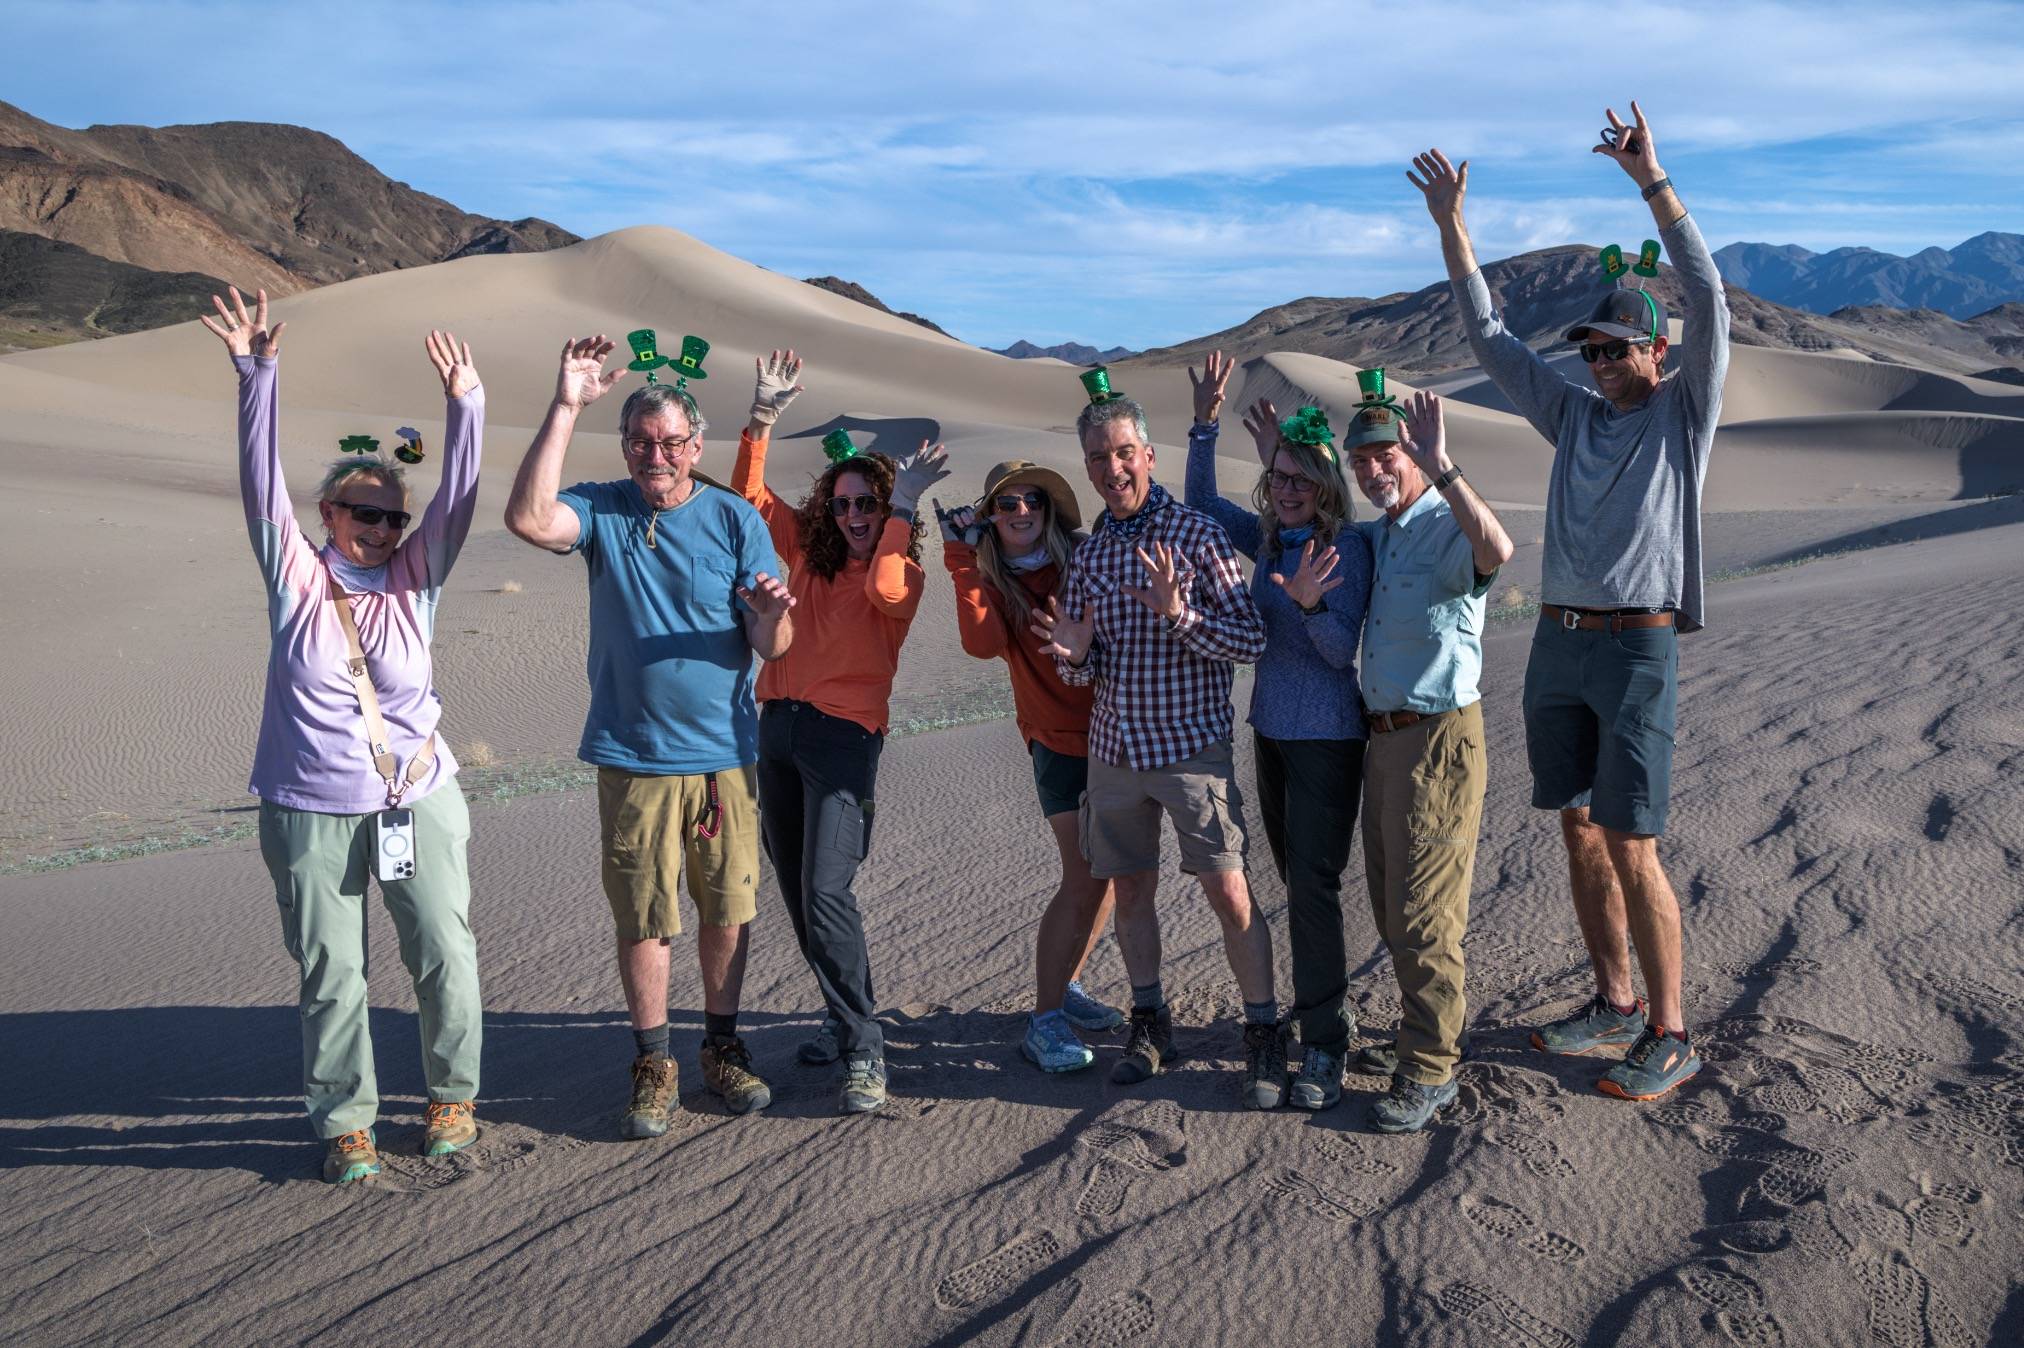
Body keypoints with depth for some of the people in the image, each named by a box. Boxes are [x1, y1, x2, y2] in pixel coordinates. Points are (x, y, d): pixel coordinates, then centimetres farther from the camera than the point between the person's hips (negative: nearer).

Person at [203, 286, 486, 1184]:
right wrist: (258, 375, -24)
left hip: (417, 801, 1)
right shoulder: (297, 577, -2)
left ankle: (452, 1094, 25)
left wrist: (464, 404, -23)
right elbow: (262, 482, -13)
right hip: (309, 813, -1)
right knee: (330, 976, 7)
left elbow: (458, 496, -10)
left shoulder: (414, 577, 1)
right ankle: (344, 1121, 22)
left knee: (445, 959, 5)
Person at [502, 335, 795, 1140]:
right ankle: (652, 1065, 20)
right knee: (642, 917, 5)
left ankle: (722, 1045, 28)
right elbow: (528, 518, -24)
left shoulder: (735, 521, -1)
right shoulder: (603, 512, -1)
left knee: (727, 907, 10)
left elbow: (773, 648, -3)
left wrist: (772, 614, -28)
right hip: (633, 757, -1)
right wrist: (565, 407, -24)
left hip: (724, 751, 1)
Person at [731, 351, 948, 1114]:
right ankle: (846, 1016, 28)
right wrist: (763, 419, 1)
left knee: (826, 893, -16)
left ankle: (863, 1050, -8)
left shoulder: (902, 571, -2)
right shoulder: (808, 551, 12)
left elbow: (883, 591, -25)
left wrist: (902, 507, -22)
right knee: (795, 890, 12)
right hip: (777, 725, 6)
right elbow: (749, 495, 11)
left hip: (844, 735, -6)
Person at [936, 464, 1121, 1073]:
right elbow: (984, 642, -21)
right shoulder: (990, 579, -2)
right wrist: (963, 560, -19)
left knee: (1106, 872, 12)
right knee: (1084, 879, -12)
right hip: (1060, 739, -3)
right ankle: (1044, 1020, -6)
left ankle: (1066, 985, 29)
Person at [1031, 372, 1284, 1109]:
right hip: (1114, 746, 5)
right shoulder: (1088, 552, 8)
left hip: (1190, 745, -5)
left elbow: (1252, 638, -10)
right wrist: (1074, 657, -10)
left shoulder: (1196, 534, -7)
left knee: (1229, 893, -6)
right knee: (1131, 890, 12)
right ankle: (1149, 1021, 27)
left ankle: (1264, 1033, 7)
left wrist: (1178, 613, -25)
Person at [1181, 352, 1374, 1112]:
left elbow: (1341, 650, -17)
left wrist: (1309, 604, -35)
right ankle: (1326, 1004, 32)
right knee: (1294, 876, 16)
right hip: (1271, 729, 8)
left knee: (1313, 881, -9)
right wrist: (1204, 427, 12)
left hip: (1327, 736, -7)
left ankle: (1325, 1046, -2)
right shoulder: (1268, 538, 5)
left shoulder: (1344, 547, -14)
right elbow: (1201, 506, 19)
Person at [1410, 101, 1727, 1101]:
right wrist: (1450, 222, 10)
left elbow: (1706, 299, -11)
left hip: (1637, 649, -6)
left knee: (1632, 849, -7)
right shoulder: (1574, 415, 14)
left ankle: (1668, 1036, 5)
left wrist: (1651, 179, -16)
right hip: (1556, 644, 6)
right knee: (1579, 832, 11)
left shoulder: (1684, 412, 1)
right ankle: (1613, 1005, 24)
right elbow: (1487, 335, 15)